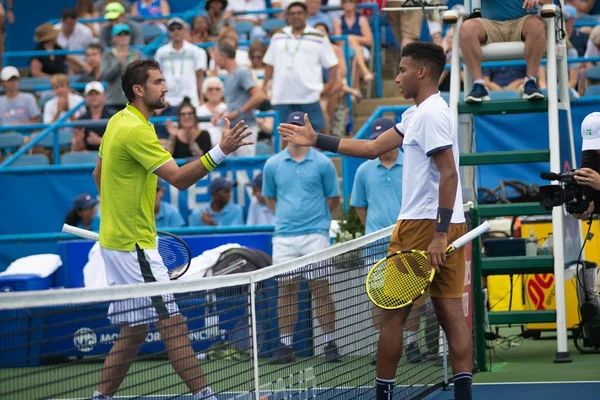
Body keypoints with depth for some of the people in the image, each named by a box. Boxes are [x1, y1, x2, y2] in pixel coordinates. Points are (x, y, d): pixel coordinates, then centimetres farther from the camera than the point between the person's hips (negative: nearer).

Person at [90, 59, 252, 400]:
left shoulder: (118, 122, 12)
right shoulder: (136, 130, -19)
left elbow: (99, 174, 23)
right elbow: (179, 178, -24)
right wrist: (221, 152, -32)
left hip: (118, 241, 10)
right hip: (134, 245, -10)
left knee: (134, 331, 14)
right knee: (173, 323, -9)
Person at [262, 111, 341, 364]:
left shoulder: (322, 163, 0)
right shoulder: (273, 165, 7)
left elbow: (333, 199, 8)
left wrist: (315, 215, 10)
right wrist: (286, 215, 11)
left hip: (315, 234, -2)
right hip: (284, 236, 2)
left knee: (320, 288, -3)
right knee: (286, 289, 3)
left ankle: (330, 344, 2)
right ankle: (286, 345, 7)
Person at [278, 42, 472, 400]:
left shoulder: (431, 114, -13)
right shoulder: (416, 115, 18)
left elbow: (449, 174, -20)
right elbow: (374, 148, 22)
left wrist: (439, 234, -24)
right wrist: (317, 140, 21)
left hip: (424, 225, -9)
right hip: (446, 226, 9)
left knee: (393, 314, 1)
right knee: (451, 313, 2)